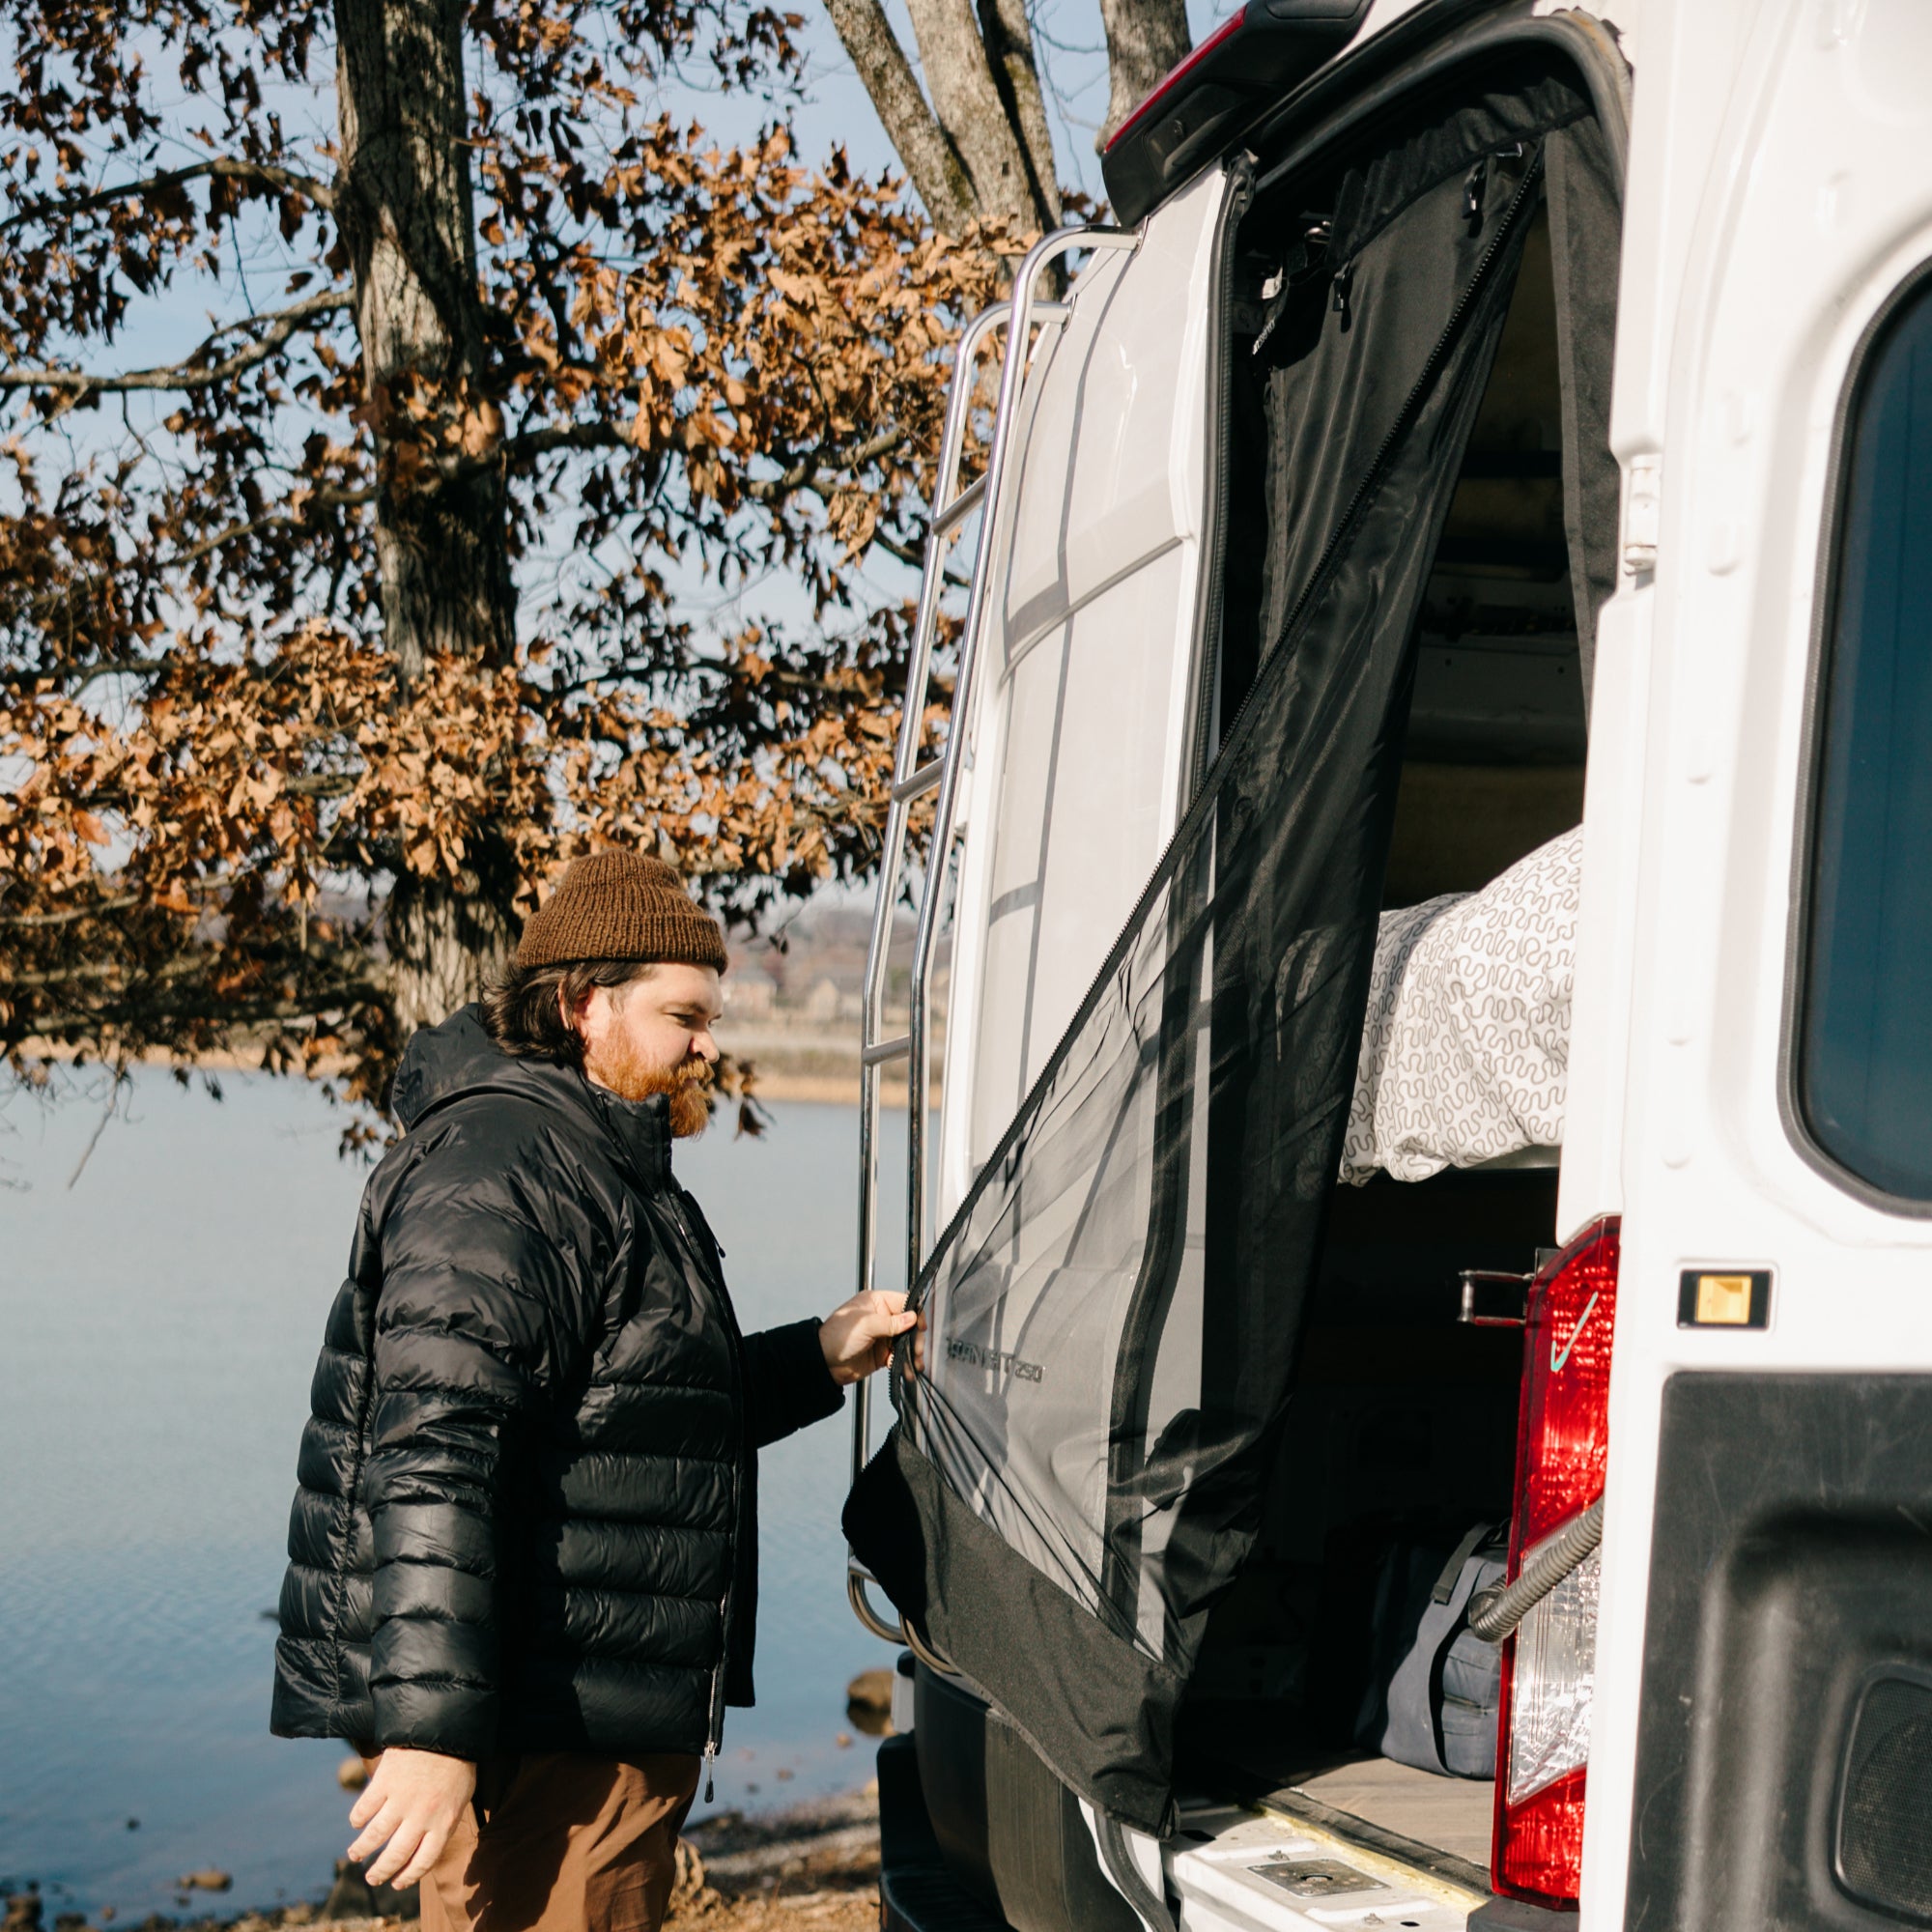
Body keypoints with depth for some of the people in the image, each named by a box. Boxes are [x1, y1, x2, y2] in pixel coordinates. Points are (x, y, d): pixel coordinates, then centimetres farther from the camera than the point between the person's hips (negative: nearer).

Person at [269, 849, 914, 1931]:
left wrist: (818, 1361, 26)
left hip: (613, 1723, 11)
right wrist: (431, 1730, -31)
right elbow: (435, 1459, -26)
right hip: (534, 1735, -11)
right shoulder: (500, 1173, -16)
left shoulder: (610, 1171, 20)